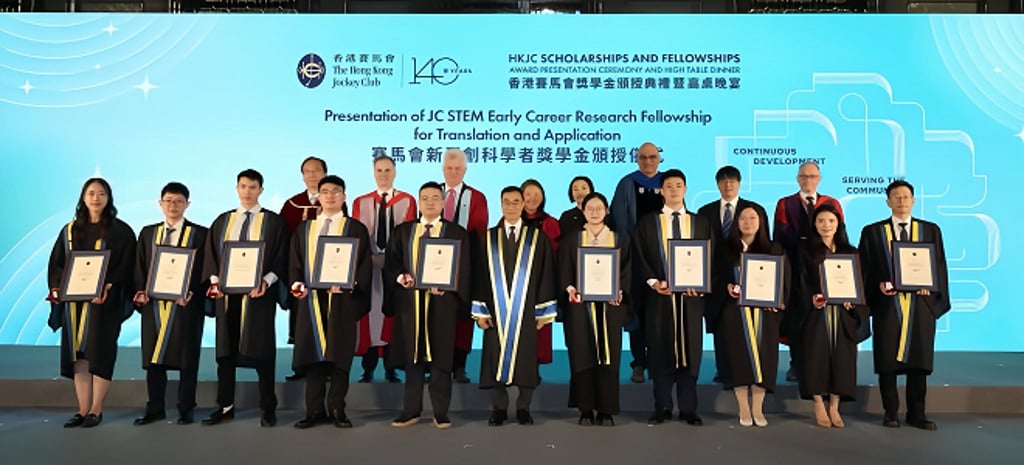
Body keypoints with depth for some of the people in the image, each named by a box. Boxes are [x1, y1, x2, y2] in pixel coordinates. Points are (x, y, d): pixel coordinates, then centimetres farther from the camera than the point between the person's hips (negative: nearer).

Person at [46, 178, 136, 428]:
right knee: (78, 356, 5)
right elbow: (56, 263, 12)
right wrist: (57, 287, -5)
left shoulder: (120, 231, 0)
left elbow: (126, 266, -7)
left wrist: (107, 288, -20)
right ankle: (83, 410, 12)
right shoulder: (70, 230, 12)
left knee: (99, 354, -2)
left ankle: (96, 410, 7)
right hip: (73, 301, 4)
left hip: (105, 301, -4)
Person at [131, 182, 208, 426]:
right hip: (154, 304, 4)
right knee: (153, 358, 8)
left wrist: (192, 293, -17)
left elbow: (205, 270, -3)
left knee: (186, 359, 2)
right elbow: (139, 268, 12)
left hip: (186, 304, -3)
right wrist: (141, 291, -4)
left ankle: (186, 409, 13)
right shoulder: (148, 233, 12)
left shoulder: (200, 234, 0)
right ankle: (155, 409, 19)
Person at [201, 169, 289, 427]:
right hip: (227, 293, 4)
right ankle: (225, 406, 19)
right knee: (225, 350, 8)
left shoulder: (274, 222, 1)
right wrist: (215, 280, -6)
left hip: (259, 293, -4)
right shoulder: (223, 221, 13)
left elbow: (282, 258, -4)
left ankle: (268, 409, 9)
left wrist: (266, 281, -19)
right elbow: (211, 255, 11)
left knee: (261, 350, 1)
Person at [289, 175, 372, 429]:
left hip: (342, 299, -3)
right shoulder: (304, 229, 15)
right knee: (312, 353, 3)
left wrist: (349, 285, -17)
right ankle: (314, 410, 11)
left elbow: (364, 265, -1)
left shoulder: (356, 229, 5)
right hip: (311, 298, 3)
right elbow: (295, 261, 13)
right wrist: (297, 283, -5)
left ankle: (337, 410, 10)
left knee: (339, 354, 0)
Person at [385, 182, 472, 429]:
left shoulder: (457, 233, 4)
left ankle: (441, 412, 12)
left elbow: (463, 268, -2)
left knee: (440, 357, 2)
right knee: (412, 356, 7)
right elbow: (391, 262, 8)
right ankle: (411, 410, 16)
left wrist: (446, 286, -17)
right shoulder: (403, 231, 12)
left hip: (442, 301, -2)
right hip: (410, 300, 2)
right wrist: (400, 277, -12)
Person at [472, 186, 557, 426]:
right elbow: (480, 275, 4)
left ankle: (523, 408, 19)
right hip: (496, 310, 1)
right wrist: (480, 310, -2)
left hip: (527, 311, -1)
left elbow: (546, 275, 0)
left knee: (526, 359, 4)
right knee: (496, 358, 4)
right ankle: (499, 408, 18)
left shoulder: (537, 237, 3)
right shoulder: (489, 238, 6)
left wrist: (543, 311, -5)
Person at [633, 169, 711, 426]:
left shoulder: (701, 223, 11)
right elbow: (641, 258, 1)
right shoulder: (647, 222, 6)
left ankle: (688, 409, 12)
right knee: (660, 350, 2)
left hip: (691, 295, 1)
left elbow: (709, 258, 6)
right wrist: (653, 282, -13)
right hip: (659, 294, -1)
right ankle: (662, 407, 11)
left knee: (690, 350, 4)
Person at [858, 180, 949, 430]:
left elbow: (939, 265, 8)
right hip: (887, 304, -1)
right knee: (887, 360, 1)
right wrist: (879, 285, -13)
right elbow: (865, 268, 3)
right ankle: (890, 412, 12)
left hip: (920, 303, 1)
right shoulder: (872, 232, 6)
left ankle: (917, 413, 16)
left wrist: (930, 285, -9)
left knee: (919, 359, 5)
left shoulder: (931, 230, 10)